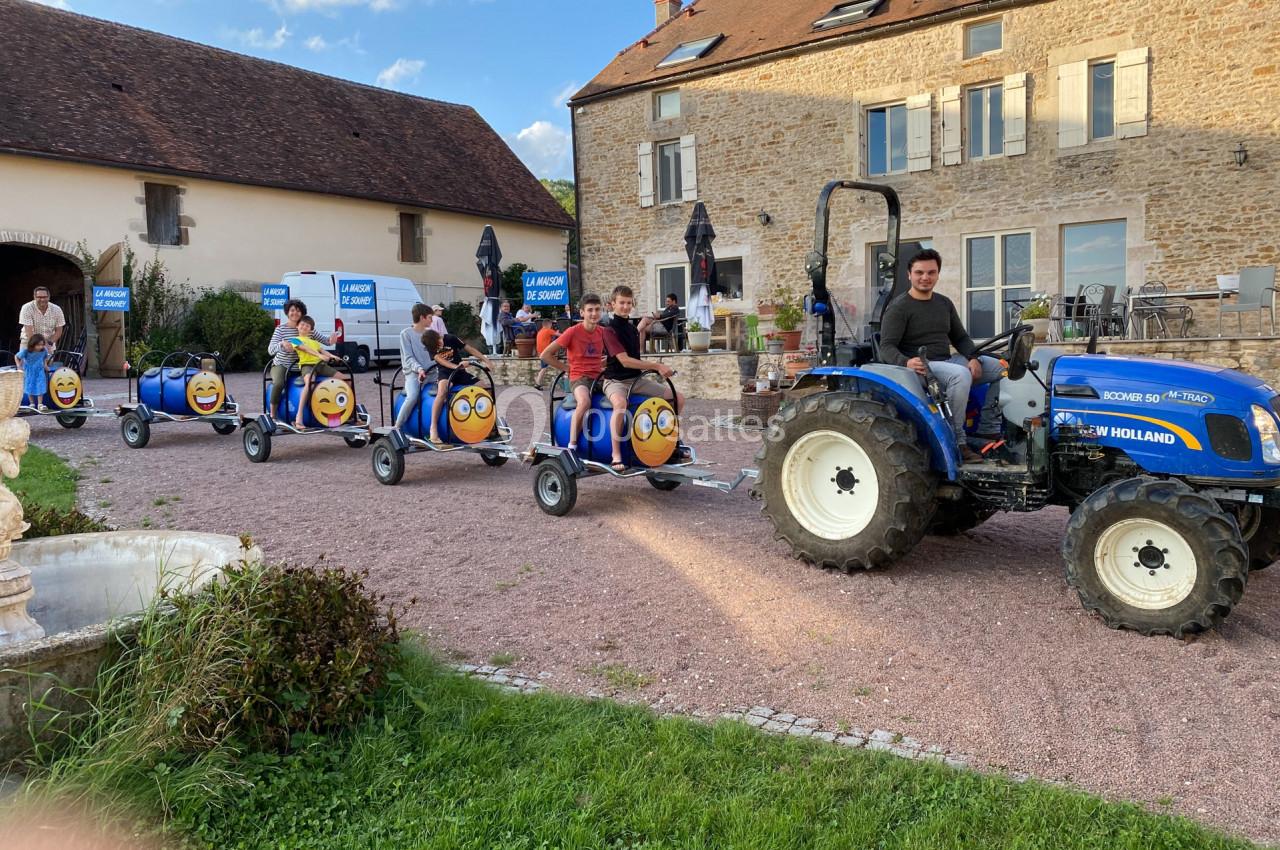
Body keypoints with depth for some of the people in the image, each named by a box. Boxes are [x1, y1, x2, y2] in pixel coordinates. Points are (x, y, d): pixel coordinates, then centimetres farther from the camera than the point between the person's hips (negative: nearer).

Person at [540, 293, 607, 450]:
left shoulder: (603, 332, 8)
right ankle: (572, 445, -28)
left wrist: (604, 364, 12)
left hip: (599, 377, 5)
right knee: (584, 401, -38)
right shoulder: (573, 332, -6)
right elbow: (545, 355, -3)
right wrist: (567, 368, -1)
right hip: (579, 378, -5)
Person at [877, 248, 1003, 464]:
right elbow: (887, 347, -14)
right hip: (919, 366, -8)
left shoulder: (944, 304, 18)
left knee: (1002, 367, -4)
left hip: (948, 361, 8)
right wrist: (906, 362, -35)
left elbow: (960, 337, 21)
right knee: (961, 375, -35)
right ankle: (957, 442, -29)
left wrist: (974, 358, -1)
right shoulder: (898, 307, -5)